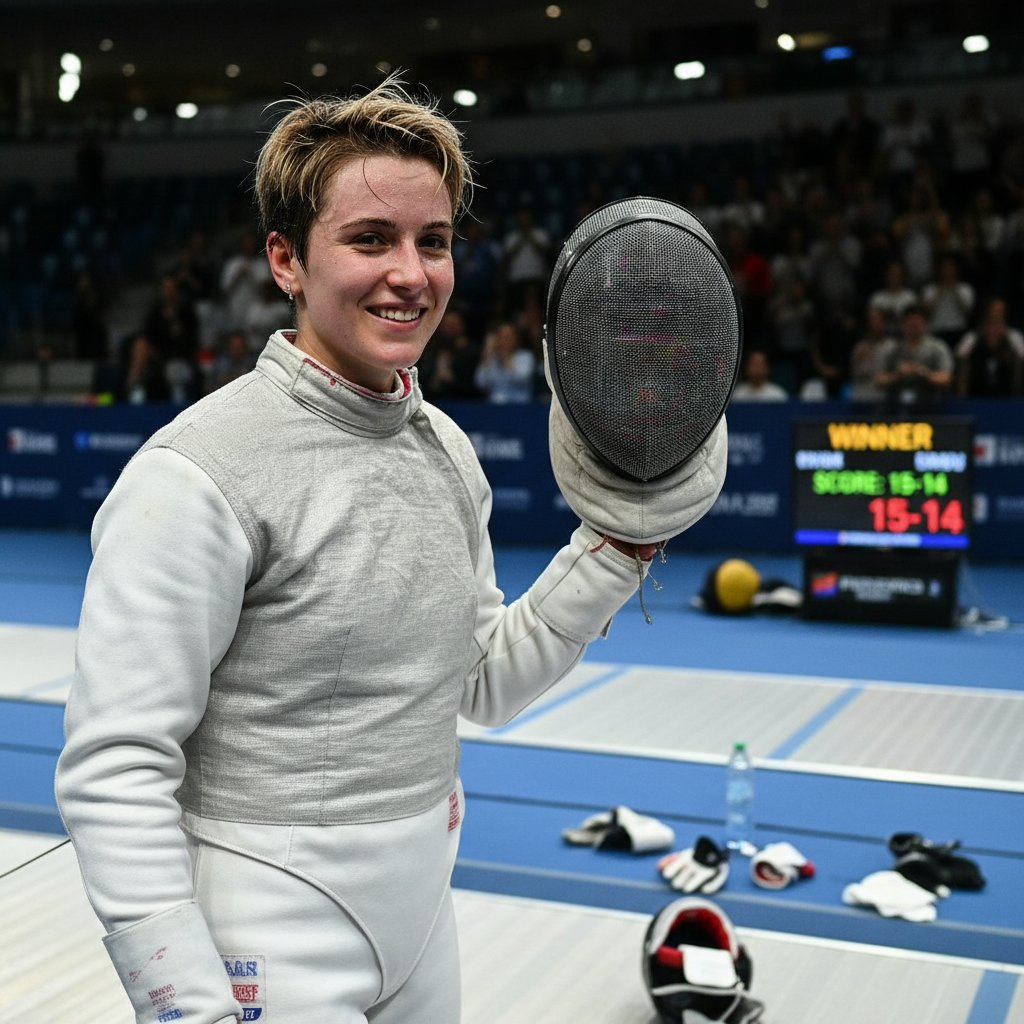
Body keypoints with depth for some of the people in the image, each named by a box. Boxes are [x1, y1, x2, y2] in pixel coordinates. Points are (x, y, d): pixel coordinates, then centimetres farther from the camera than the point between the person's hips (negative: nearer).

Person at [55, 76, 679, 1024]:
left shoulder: (446, 448, 2)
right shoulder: (197, 472, -20)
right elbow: (114, 775, -21)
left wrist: (618, 544, 0)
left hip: (422, 915, 7)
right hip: (263, 947, -6)